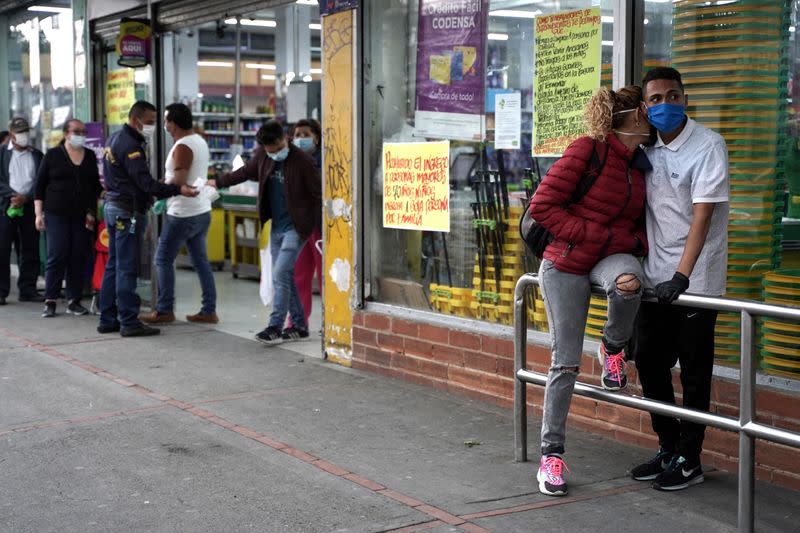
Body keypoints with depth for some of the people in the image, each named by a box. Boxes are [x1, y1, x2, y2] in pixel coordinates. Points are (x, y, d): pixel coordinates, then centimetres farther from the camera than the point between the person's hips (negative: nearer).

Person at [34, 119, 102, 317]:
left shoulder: (90, 156, 11)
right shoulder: (53, 155, 3)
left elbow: (96, 186, 16)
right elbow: (40, 185, 4)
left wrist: (92, 212, 8)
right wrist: (39, 214, -3)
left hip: (82, 216, 3)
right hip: (57, 215, -3)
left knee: (80, 257, 1)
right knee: (57, 256, -8)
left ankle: (74, 301, 8)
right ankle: (50, 301, -1)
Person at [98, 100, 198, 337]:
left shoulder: (115, 139, 15)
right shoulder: (130, 145, -17)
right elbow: (145, 182, -24)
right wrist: (178, 190, -27)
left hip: (112, 206, 10)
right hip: (128, 211, -10)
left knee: (114, 265, 13)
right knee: (127, 268, -7)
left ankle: (108, 319, 17)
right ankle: (129, 322, -5)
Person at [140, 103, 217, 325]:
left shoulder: (182, 146, -18)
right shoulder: (200, 141, 11)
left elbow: (178, 181, -25)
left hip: (183, 214, -9)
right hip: (202, 210, 9)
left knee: (163, 259, 1)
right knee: (201, 260, 11)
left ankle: (164, 310, 5)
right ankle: (209, 310, 12)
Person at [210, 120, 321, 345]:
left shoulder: (302, 160, -17)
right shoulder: (262, 155, 2)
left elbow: (318, 194, -14)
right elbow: (246, 172, 21)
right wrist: (218, 182, 28)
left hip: (295, 227, -7)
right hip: (276, 226, 7)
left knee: (280, 274, -13)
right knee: (284, 277, 10)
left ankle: (275, 327, -8)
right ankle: (299, 326, 19)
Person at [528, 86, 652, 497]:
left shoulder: (639, 166, 9)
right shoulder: (588, 150, -11)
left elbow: (637, 224, 18)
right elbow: (543, 206, -15)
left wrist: (635, 243, -6)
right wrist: (596, 235, -17)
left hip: (611, 257, 4)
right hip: (566, 265, -4)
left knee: (628, 282, -35)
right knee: (565, 363, -4)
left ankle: (613, 348, -3)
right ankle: (551, 455, 10)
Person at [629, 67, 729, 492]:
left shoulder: (708, 146, -11)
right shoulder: (647, 150, 8)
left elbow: (702, 215, -17)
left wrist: (681, 276, -24)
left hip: (695, 280, -6)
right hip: (655, 277, 6)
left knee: (693, 372, 2)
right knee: (647, 360, 11)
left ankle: (688, 460, 13)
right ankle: (668, 448, 26)